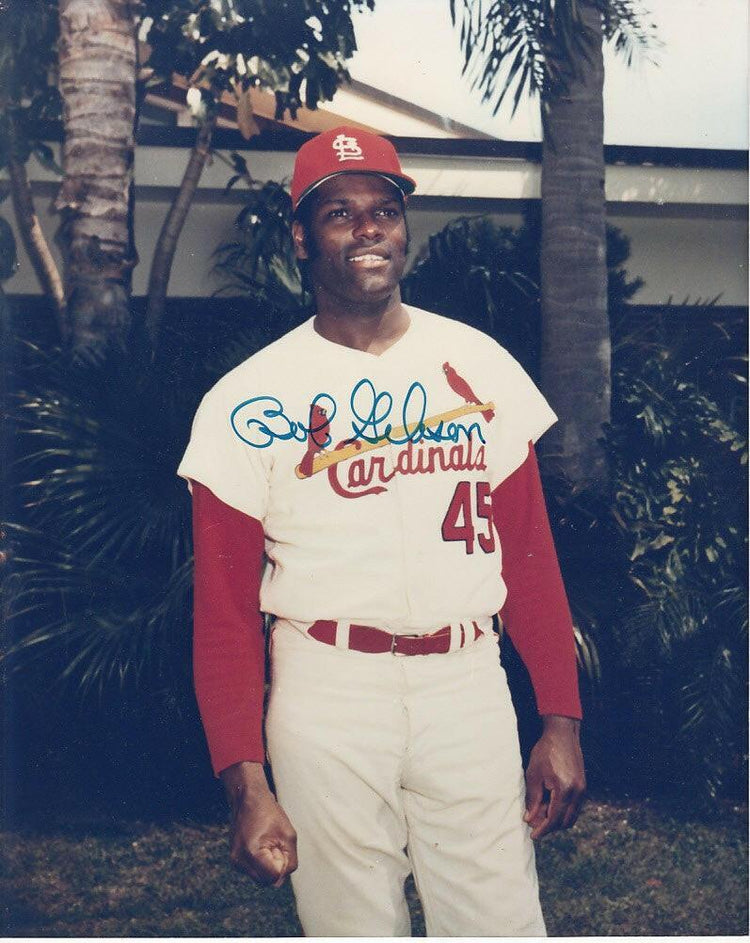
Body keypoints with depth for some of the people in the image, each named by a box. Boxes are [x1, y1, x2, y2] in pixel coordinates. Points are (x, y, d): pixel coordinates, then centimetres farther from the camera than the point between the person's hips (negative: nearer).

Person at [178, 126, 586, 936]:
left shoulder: (479, 365, 6)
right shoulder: (250, 400, -2)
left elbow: (528, 554, 8)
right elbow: (225, 609, -1)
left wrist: (561, 720, 2)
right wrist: (245, 784, -9)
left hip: (468, 681, 2)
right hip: (326, 691, -2)